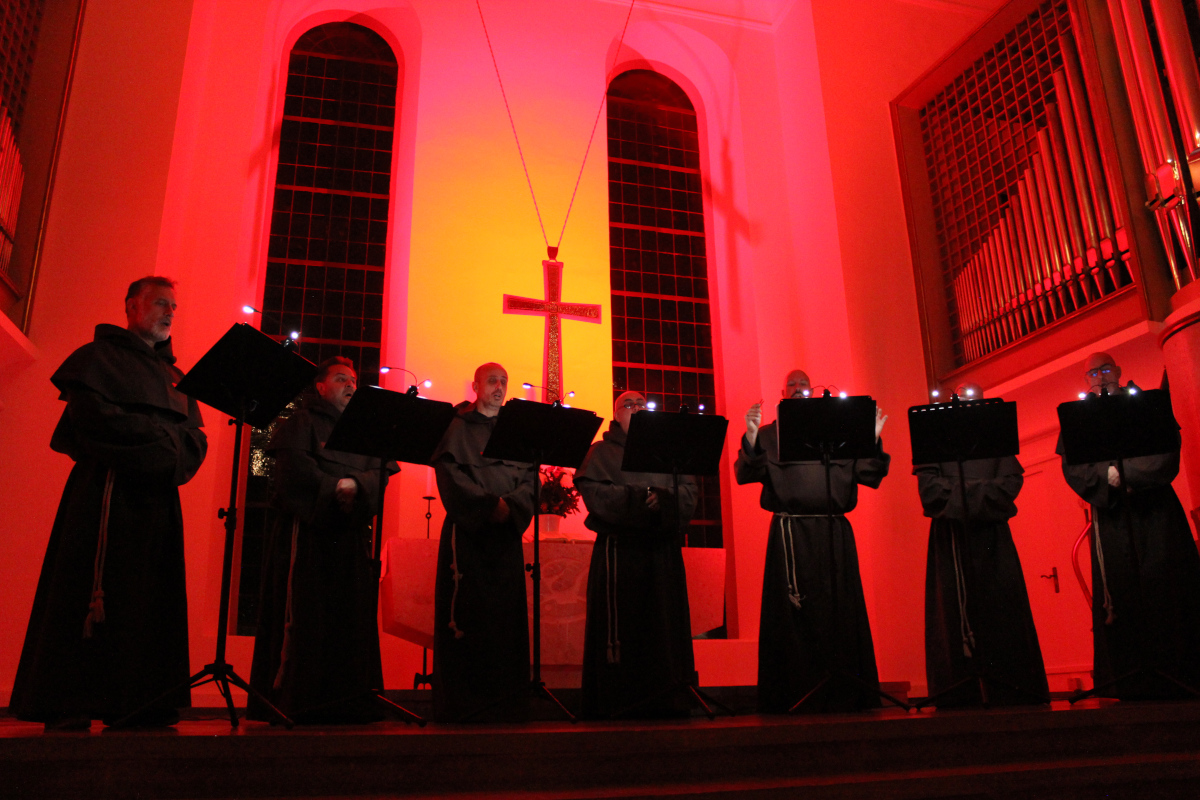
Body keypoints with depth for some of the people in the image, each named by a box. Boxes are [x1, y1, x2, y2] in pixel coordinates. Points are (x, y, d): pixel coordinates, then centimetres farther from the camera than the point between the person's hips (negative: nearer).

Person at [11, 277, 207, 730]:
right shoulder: (100, 357, 7)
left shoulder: (174, 376, 25)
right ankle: (65, 706, -6)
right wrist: (159, 438, -8)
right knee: (89, 592, -8)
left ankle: (134, 702, 2)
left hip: (159, 497, 6)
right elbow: (93, 416, -10)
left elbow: (195, 436, 16)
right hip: (109, 490, -6)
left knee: (150, 597, 1)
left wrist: (173, 454, -5)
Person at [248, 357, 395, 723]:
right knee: (303, 614, -9)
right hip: (308, 529, -4)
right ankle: (293, 699, -5)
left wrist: (354, 485, -13)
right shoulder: (302, 422, 9)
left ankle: (345, 699, -1)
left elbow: (380, 473, 6)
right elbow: (294, 466, -8)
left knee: (351, 616, -2)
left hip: (351, 532, 4)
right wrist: (333, 488, -10)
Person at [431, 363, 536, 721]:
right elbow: (450, 474, -6)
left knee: (506, 611, -1)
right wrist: (489, 503, -16)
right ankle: (459, 699, -2)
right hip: (467, 530, -3)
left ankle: (503, 697, 2)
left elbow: (529, 477, 8)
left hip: (505, 532, 4)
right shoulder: (458, 428, 8)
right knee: (466, 612, -7)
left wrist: (509, 505, -12)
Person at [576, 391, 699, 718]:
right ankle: (615, 700, -2)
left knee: (664, 621, 0)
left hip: (662, 548, 3)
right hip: (619, 548, -3)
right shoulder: (602, 451, 12)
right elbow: (593, 491, -5)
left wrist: (663, 499, -12)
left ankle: (661, 697, 4)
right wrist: (637, 498, -14)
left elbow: (689, 490, 8)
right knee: (619, 621, -7)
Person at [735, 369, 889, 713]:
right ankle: (795, 699, 3)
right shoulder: (769, 434, 12)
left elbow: (868, 475, 13)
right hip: (791, 533, -2)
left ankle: (847, 697, 11)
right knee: (794, 616, -4)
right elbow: (746, 475, -2)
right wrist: (751, 439, -17)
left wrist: (874, 440, -1)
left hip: (835, 533, 3)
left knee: (842, 611, 2)